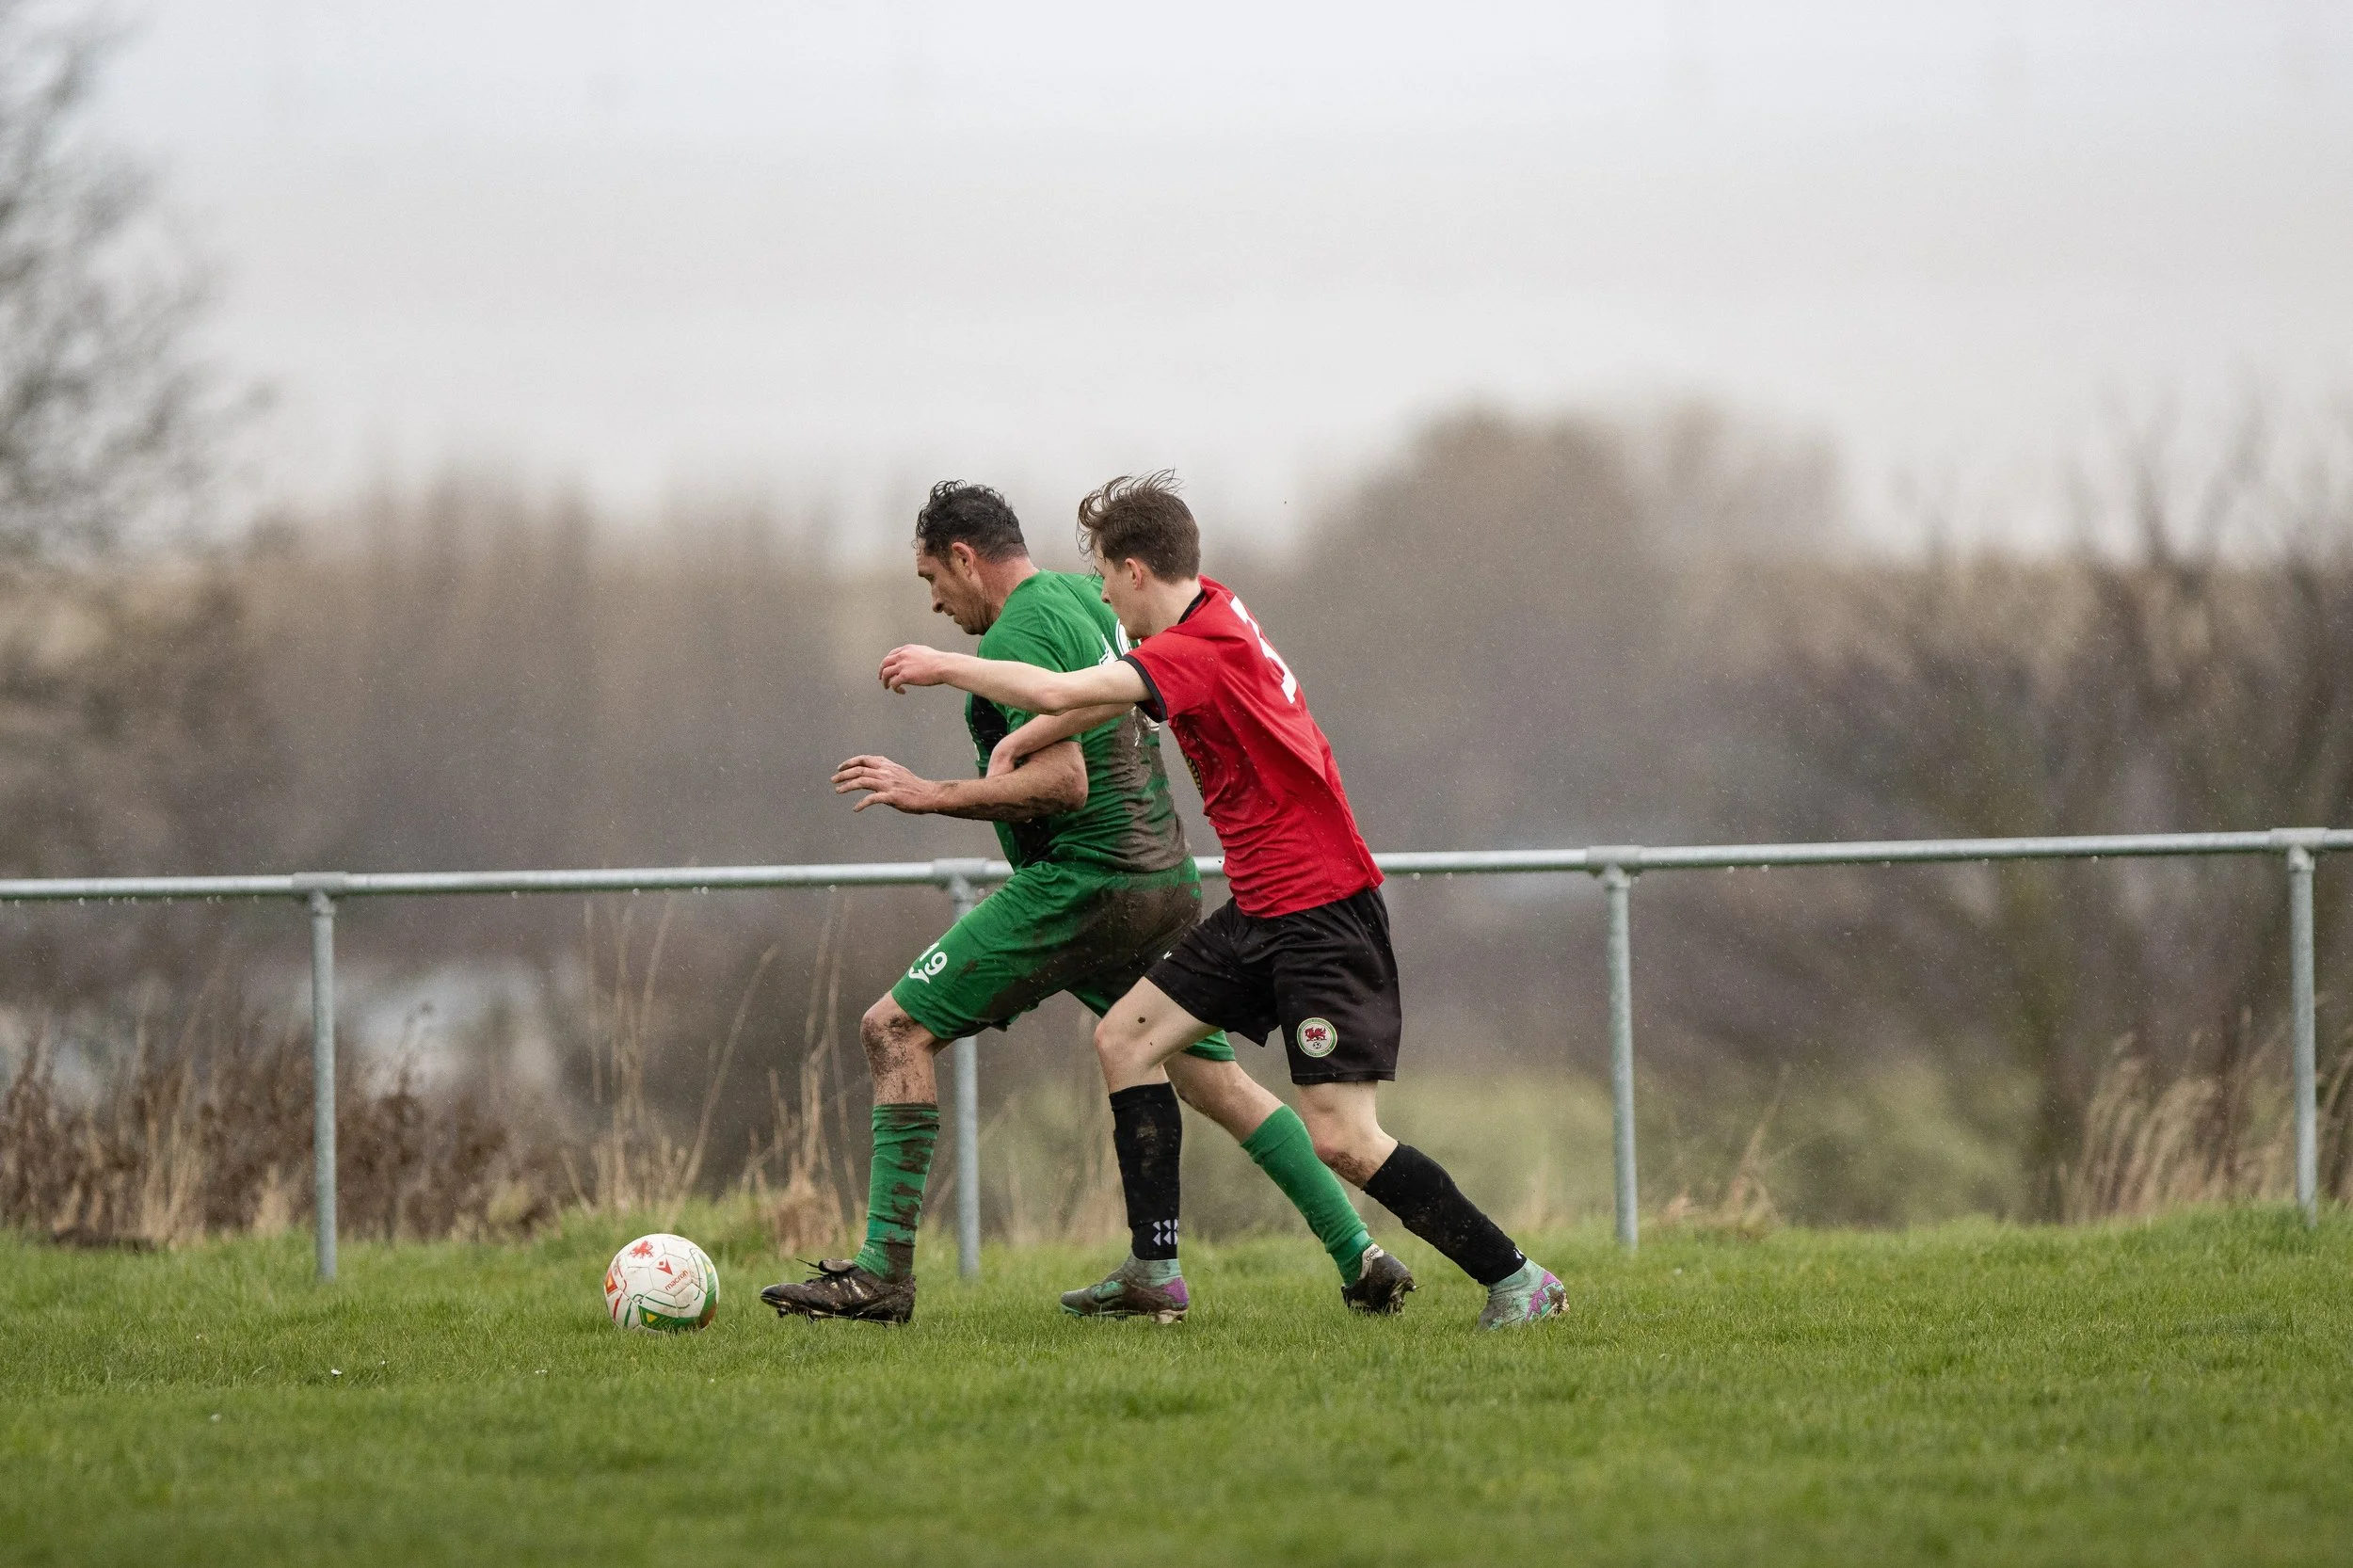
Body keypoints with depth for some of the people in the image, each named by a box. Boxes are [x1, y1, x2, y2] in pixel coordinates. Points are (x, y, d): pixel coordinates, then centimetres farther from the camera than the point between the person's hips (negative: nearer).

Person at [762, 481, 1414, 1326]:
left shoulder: (1018, 635, -14)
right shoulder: (1085, 599, 14)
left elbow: (1063, 782, -22)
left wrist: (933, 795, -18)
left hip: (1085, 883, -9)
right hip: (1166, 876, 9)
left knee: (895, 1029, -5)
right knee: (1210, 1077, 18)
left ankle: (884, 1271, -10)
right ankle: (1361, 1260, 14)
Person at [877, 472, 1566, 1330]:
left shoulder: (1204, 650, -21)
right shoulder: (1211, 611, 8)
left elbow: (1057, 691, -28)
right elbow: (1113, 683, 26)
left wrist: (944, 667, -13)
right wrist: (1023, 740, 13)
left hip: (1322, 913, -10)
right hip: (1262, 911, 10)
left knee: (1341, 1139, -14)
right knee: (1125, 1038, 8)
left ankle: (1516, 1280, -6)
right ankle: (1155, 1271, 10)